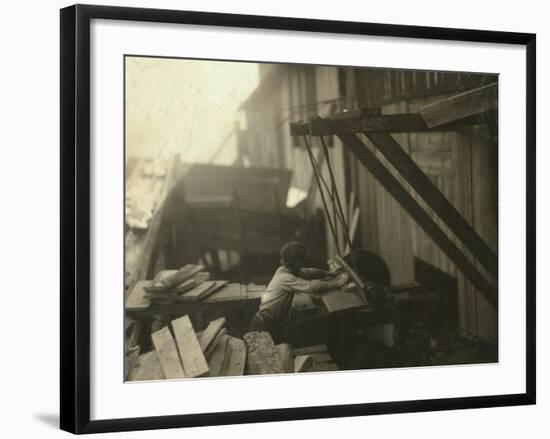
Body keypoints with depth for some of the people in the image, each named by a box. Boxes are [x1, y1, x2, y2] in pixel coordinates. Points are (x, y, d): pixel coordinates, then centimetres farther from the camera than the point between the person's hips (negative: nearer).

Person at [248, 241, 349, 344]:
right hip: (264, 325, -9)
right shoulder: (285, 278, -28)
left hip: (274, 320, 9)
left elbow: (307, 272, 10)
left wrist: (329, 273, -2)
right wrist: (339, 282, -30)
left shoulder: (285, 270, -2)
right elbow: (311, 286, -35)